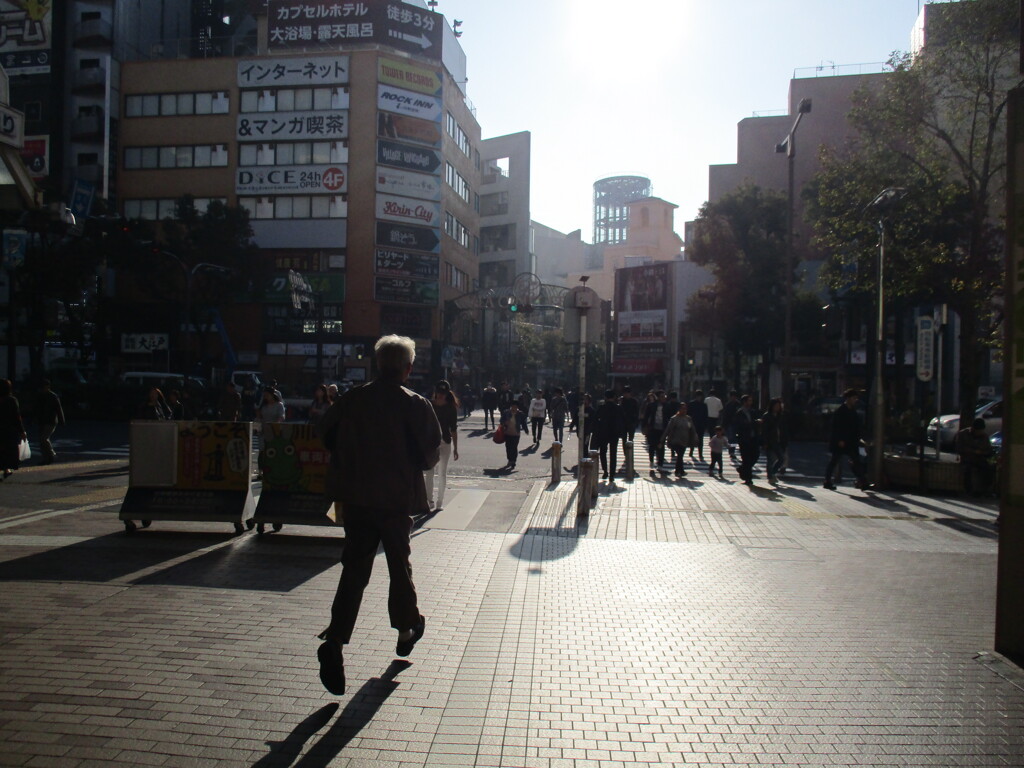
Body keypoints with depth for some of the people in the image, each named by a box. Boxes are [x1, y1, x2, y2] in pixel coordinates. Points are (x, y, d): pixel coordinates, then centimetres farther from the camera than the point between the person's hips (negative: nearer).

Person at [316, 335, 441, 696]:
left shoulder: (351, 399, 0)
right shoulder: (415, 405, -10)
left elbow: (327, 435, 10)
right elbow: (430, 454, -11)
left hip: (355, 498, 3)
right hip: (397, 499, -2)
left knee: (354, 567, 5)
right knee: (399, 564, 16)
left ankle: (335, 639, -9)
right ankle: (407, 629, 31)